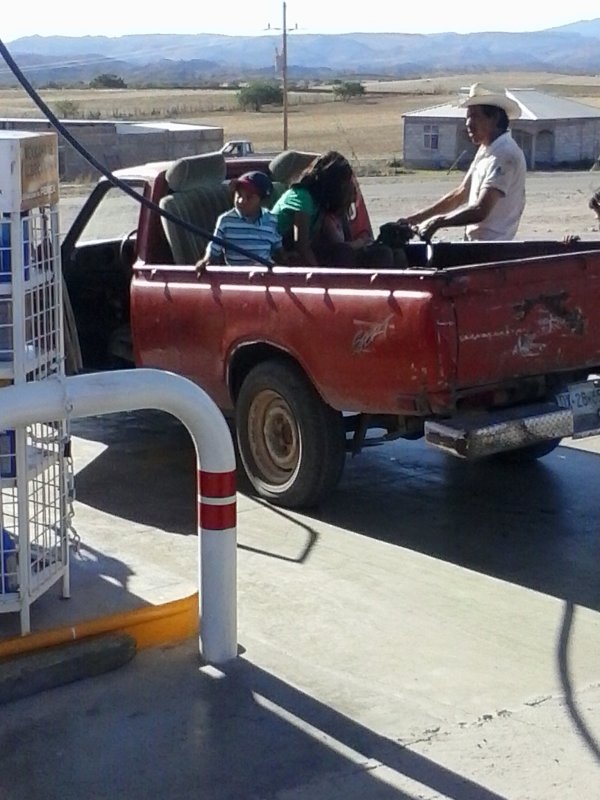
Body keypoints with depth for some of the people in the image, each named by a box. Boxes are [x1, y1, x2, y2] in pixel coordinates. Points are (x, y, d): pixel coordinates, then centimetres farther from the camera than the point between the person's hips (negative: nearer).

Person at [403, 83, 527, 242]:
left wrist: (436, 222, -17)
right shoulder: (486, 151, 15)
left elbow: (480, 211, -24)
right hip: (477, 246, 9)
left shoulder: (504, 154, -16)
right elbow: (459, 195, 19)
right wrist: (416, 218, 13)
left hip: (491, 249, -9)